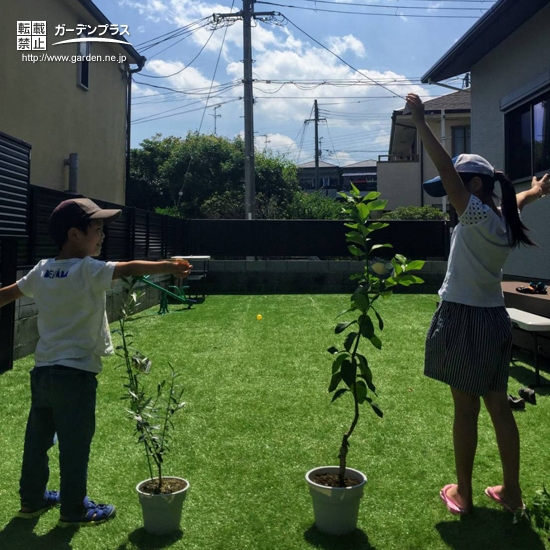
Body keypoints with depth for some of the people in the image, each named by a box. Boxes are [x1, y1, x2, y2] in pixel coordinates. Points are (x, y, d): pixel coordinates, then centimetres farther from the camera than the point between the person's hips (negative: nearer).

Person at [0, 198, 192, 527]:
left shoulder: (42, 271, 6)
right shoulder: (88, 271, -16)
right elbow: (129, 269, -28)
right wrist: (169, 267, -29)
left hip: (42, 370, 8)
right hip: (75, 373, -8)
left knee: (38, 438, 19)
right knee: (75, 444, 5)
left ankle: (32, 499, 35)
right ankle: (74, 510, 18)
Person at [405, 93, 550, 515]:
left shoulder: (478, 215, -15)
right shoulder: (503, 219, 9)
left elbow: (446, 170, -22)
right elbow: (516, 201, 33)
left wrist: (421, 123, -18)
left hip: (465, 320, -8)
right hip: (494, 320, 8)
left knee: (466, 410, 3)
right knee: (499, 407, 15)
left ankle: (463, 493, 17)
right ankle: (512, 491, 26)